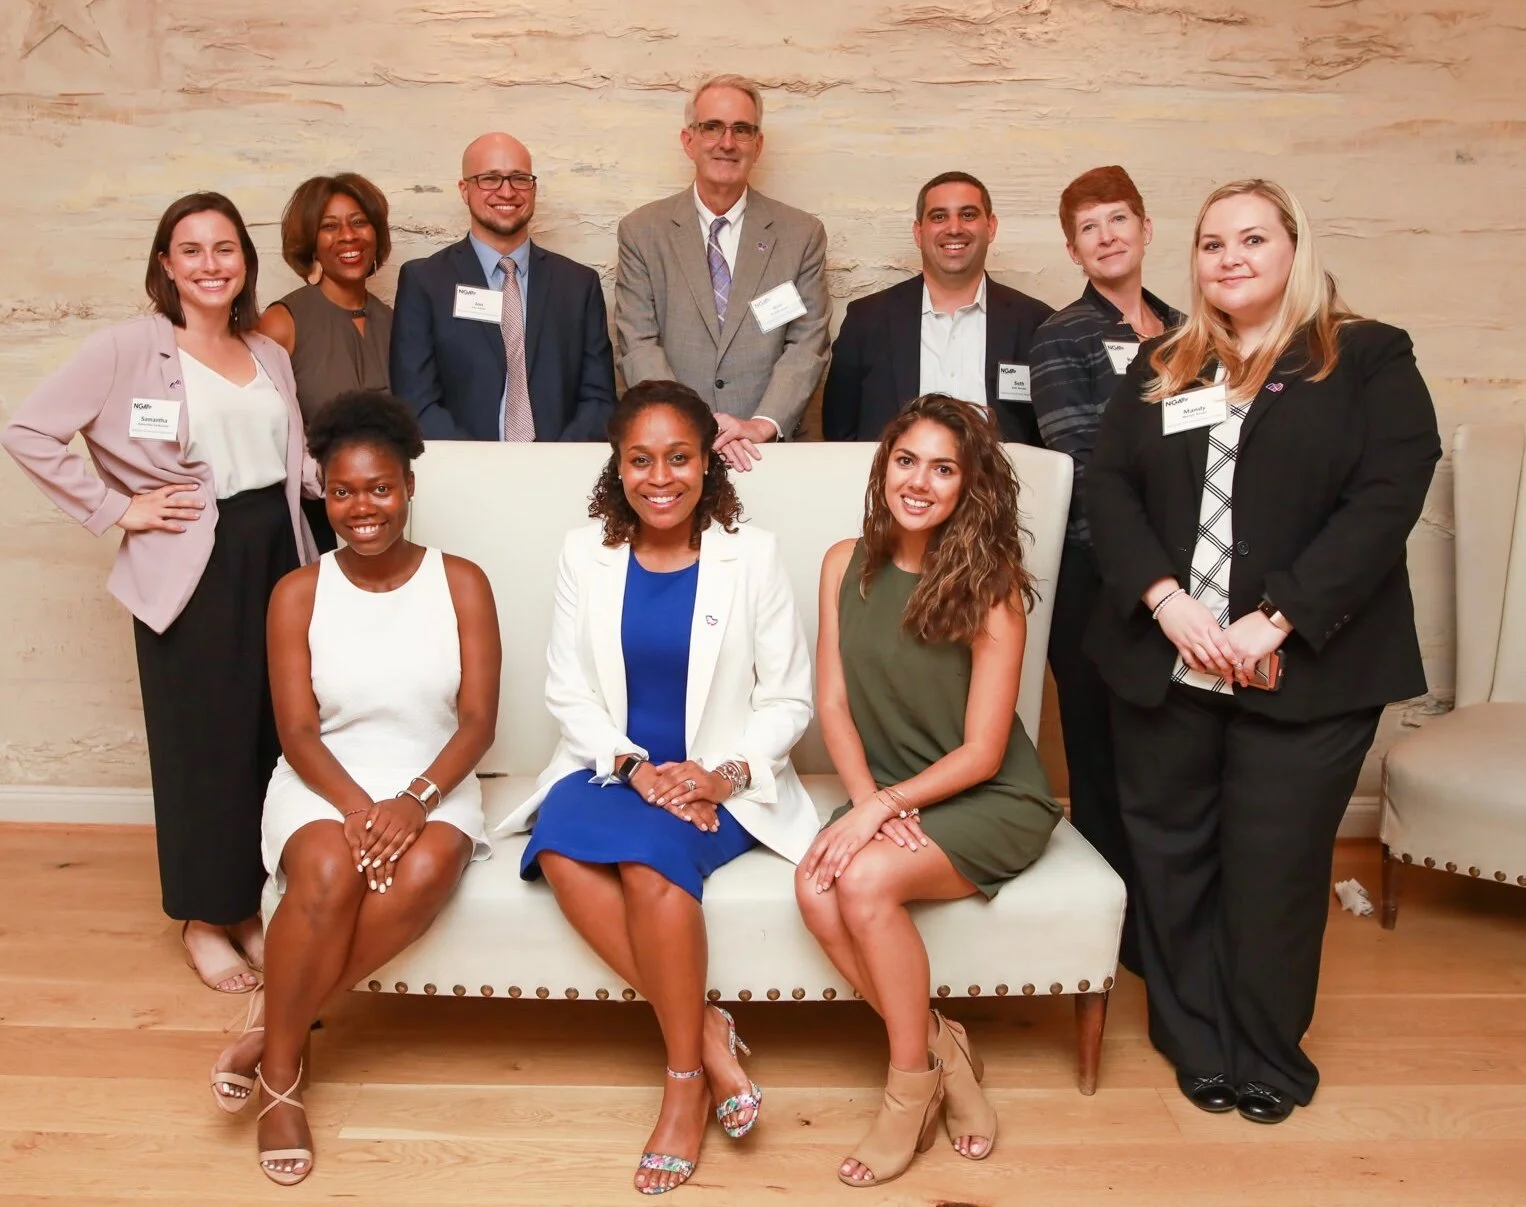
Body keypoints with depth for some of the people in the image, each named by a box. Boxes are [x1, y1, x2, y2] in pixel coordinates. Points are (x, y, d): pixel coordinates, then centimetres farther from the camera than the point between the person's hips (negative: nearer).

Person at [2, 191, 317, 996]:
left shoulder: (269, 355, 13)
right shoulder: (128, 348, -4)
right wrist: (115, 510, -8)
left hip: (276, 554, 5)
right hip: (192, 564, -5)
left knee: (272, 734, 8)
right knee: (201, 740, 3)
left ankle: (251, 904, 25)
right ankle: (203, 918, 20)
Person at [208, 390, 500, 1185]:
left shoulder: (461, 583, 0)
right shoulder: (298, 593, 1)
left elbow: (478, 720, -5)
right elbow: (297, 732, -4)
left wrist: (415, 800, -22)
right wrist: (357, 806, -22)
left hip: (432, 782, 0)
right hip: (325, 782, 0)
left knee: (425, 871, -33)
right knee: (329, 874, -33)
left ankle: (275, 1028, -14)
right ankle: (283, 1072, -11)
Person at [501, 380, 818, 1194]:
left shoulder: (751, 555, -3)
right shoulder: (586, 552, 3)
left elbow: (789, 698, -1)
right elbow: (568, 690, 2)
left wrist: (724, 774, -17)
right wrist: (631, 766, -15)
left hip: (717, 783, -2)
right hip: (613, 767, 3)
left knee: (652, 856, -32)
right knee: (561, 847, -30)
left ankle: (685, 1075, -12)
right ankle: (704, 1030, -17)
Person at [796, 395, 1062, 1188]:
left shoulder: (989, 587, -16)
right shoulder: (845, 564, -2)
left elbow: (981, 753, -15)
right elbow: (833, 704, -1)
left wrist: (882, 806, -22)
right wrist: (867, 799, -16)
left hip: (990, 800, -4)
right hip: (889, 792, 5)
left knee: (865, 880, -29)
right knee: (816, 885, -24)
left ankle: (913, 1083, -4)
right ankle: (941, 1048, -2)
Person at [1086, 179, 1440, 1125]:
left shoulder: (1370, 360, 1)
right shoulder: (1159, 368, 12)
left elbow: (1386, 502, -10)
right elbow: (1108, 489, 2)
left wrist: (1275, 622, -18)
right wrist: (1166, 600, -14)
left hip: (1304, 674, -3)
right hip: (1163, 664, 4)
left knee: (1275, 870, 4)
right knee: (1173, 860, 10)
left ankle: (1269, 1058, 26)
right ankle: (1199, 1047, 27)